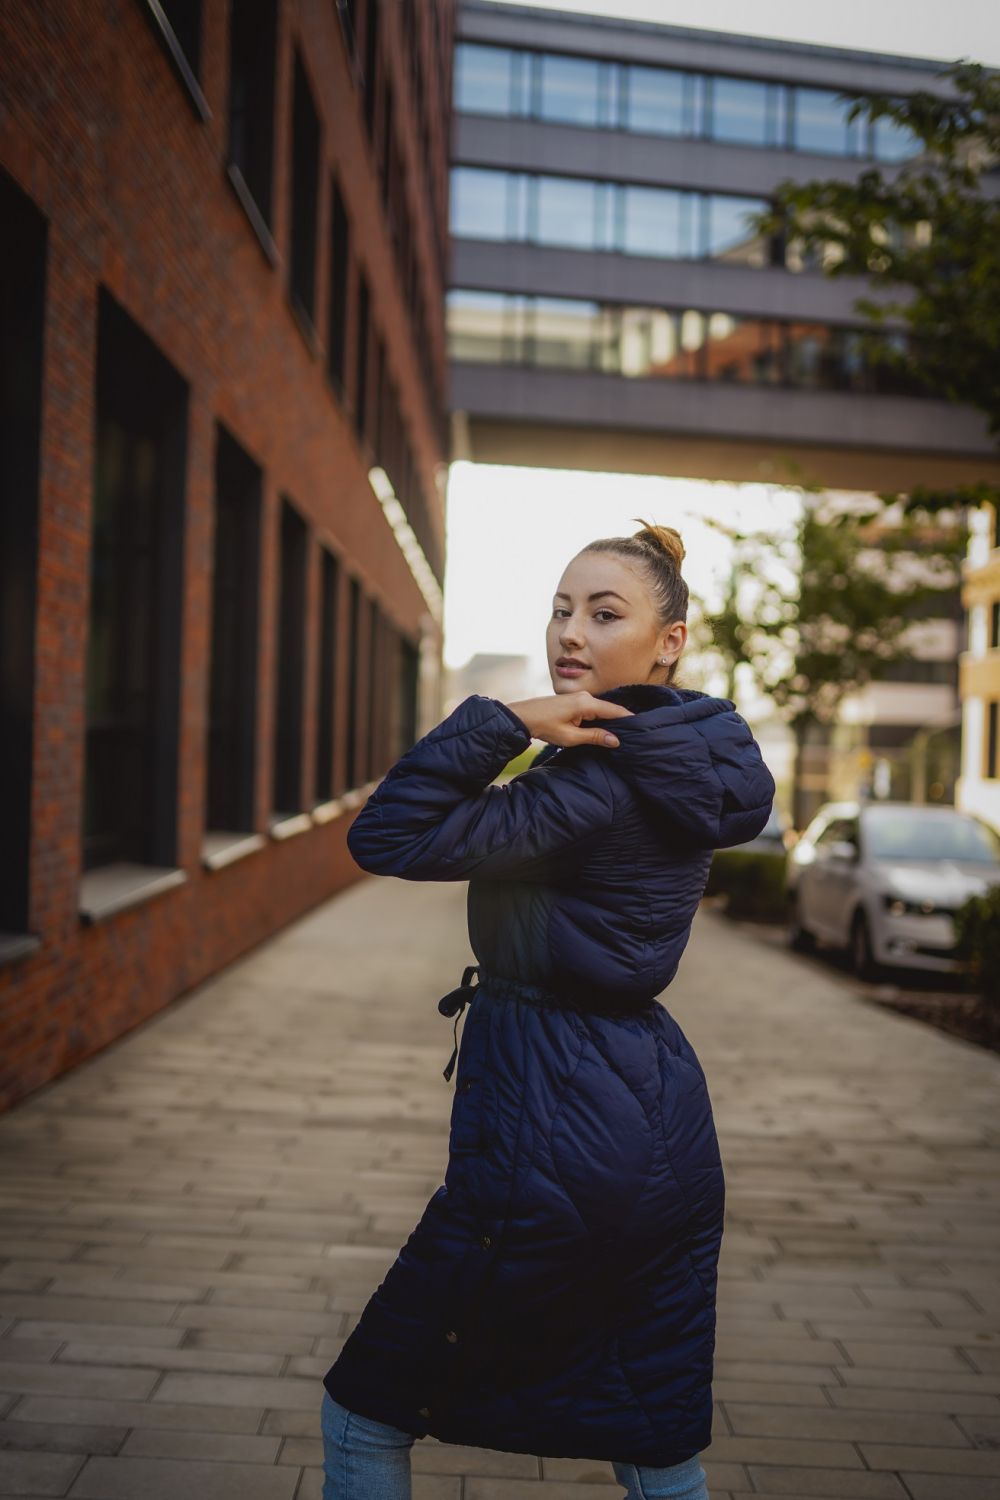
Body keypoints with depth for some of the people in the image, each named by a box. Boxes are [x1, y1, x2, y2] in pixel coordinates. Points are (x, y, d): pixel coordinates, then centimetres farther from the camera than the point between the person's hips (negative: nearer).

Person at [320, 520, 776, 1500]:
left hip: (550, 1138, -9)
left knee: (363, 1414, 11)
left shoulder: (597, 786, -19)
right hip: (666, 1131, 9)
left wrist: (505, 719, -21)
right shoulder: (683, 770, 8)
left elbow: (385, 837, -23)